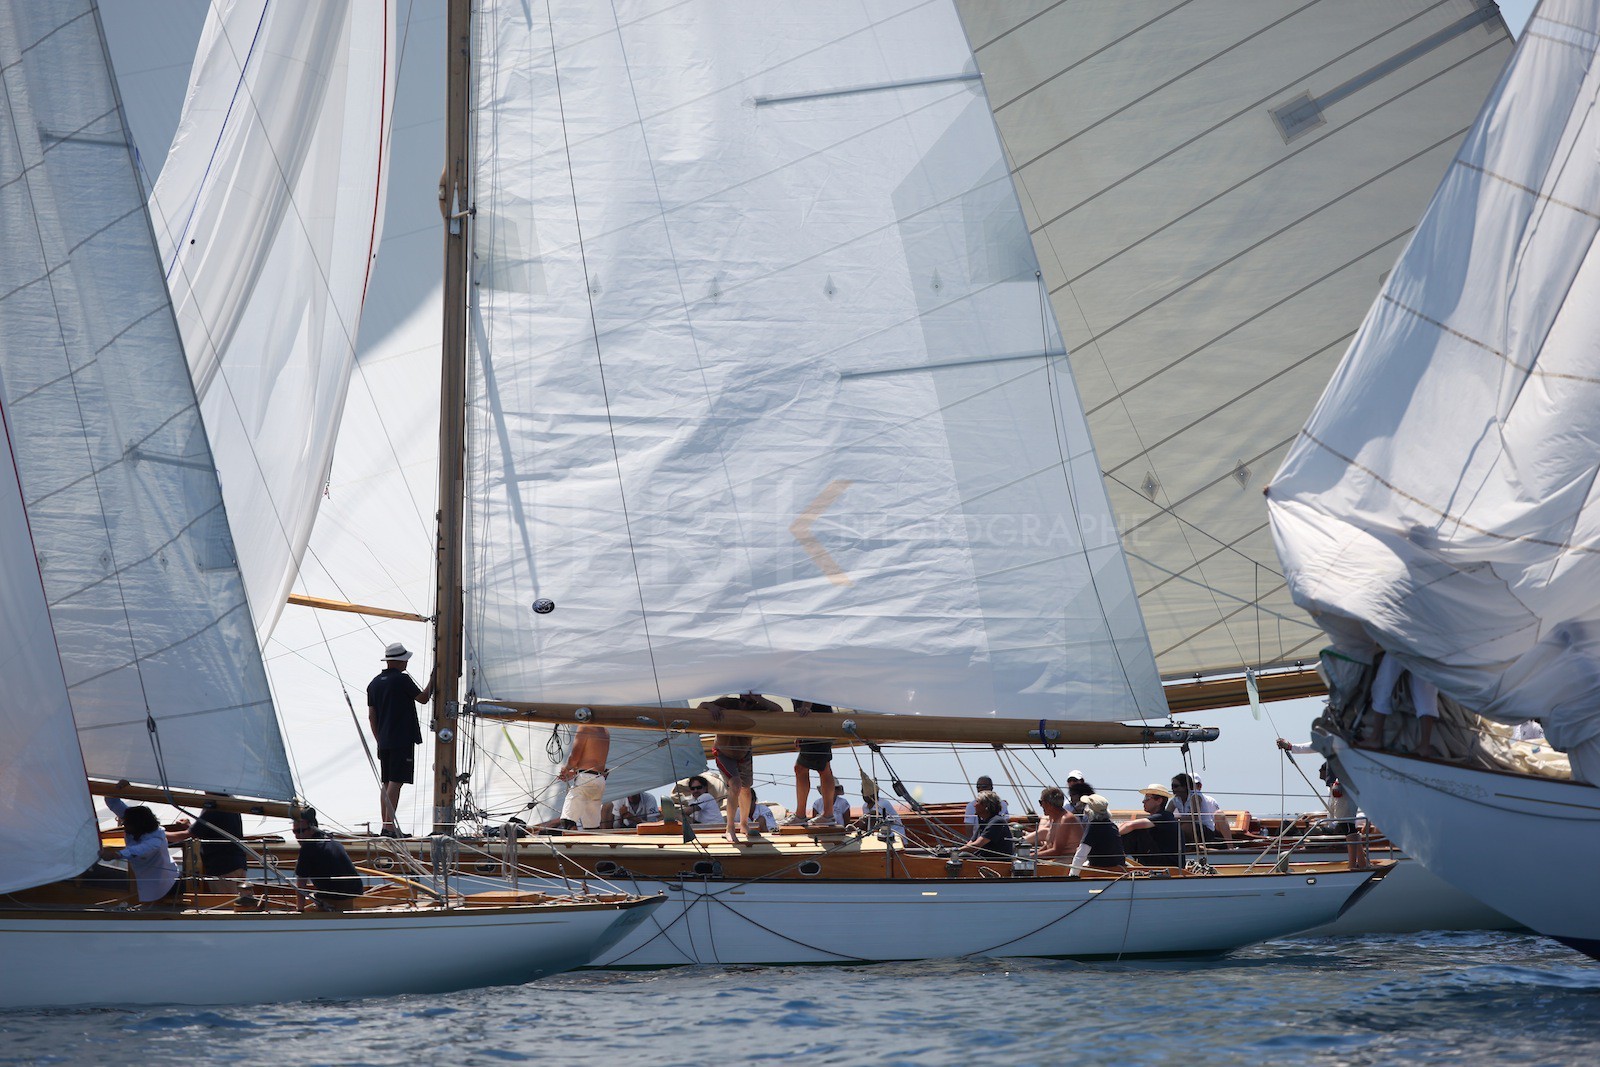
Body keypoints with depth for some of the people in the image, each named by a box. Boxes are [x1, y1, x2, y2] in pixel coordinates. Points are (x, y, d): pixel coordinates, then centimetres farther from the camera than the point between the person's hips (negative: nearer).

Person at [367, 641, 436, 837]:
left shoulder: (374, 683, 12)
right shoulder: (402, 679, -11)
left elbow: (371, 716, 15)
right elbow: (423, 698, -2)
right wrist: (432, 682, 13)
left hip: (384, 742, 7)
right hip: (402, 740, -7)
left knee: (386, 783, 11)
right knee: (396, 782, -8)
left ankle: (386, 825, 13)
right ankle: (389, 826, -12)